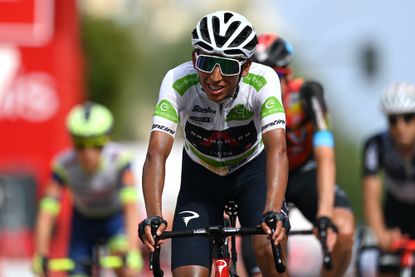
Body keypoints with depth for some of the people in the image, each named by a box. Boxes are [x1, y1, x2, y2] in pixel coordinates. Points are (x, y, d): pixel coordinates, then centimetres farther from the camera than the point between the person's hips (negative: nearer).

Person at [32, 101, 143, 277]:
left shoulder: (119, 160, -32)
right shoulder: (63, 165, -28)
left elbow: (131, 206, -40)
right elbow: (47, 211, -32)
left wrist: (133, 251, -51)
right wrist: (41, 255, -43)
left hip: (115, 217, -2)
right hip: (83, 221, 2)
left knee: (120, 250, -33)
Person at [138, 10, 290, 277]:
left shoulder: (262, 81, -31)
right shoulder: (177, 82, -29)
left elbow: (277, 149, -41)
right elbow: (157, 152, -37)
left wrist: (273, 213, -57)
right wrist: (154, 217, -52)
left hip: (251, 171, -1)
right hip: (200, 176, 1)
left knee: (268, 247, -29)